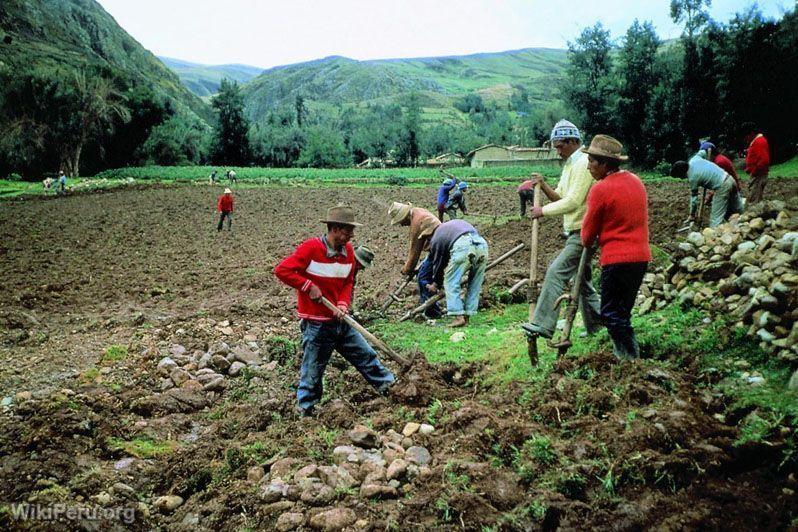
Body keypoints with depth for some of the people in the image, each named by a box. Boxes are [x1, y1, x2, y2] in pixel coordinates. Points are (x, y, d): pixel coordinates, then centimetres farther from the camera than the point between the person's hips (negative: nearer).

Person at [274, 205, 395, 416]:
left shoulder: (348, 250, 2)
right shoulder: (311, 247, -17)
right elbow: (282, 270, -19)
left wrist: (343, 304, -7)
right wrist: (309, 286, -20)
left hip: (340, 320, 6)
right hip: (317, 325, -6)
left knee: (367, 355, 14)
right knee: (312, 372, 6)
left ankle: (389, 385, 29)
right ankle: (305, 411, 23)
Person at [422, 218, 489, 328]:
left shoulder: (435, 239, 22)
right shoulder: (455, 223, 39)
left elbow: (437, 263, 27)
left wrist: (435, 283, 41)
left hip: (463, 246, -6)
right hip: (482, 244, 6)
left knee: (450, 283, 6)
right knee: (474, 285, 15)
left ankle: (459, 317, -2)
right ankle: (467, 316, 16)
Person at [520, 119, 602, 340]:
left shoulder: (583, 164, -14)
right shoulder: (569, 165, 17)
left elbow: (573, 201, -21)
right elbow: (560, 198, 15)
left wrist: (544, 210, -14)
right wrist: (543, 185, -2)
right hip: (575, 232, 10)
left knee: (556, 272, -18)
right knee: (581, 278, 17)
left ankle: (543, 324, -20)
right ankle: (595, 324, 29)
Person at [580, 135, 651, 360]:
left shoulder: (600, 189, -14)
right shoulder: (636, 181, 10)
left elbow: (589, 231, -4)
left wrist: (587, 242, 18)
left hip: (617, 259, -8)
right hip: (642, 256, 8)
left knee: (612, 314, 3)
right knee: (623, 311, 18)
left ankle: (631, 357, 3)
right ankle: (629, 353, 24)